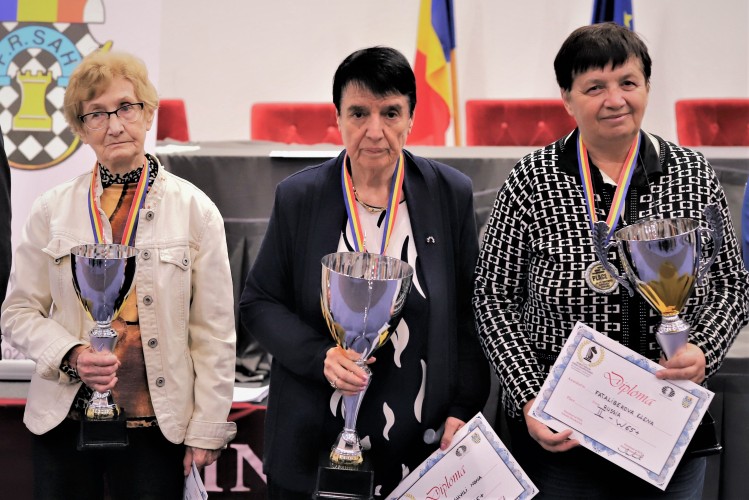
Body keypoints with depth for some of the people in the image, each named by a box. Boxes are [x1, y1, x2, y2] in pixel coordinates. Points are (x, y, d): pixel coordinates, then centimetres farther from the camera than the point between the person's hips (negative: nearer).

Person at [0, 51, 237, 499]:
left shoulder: (195, 210, 1)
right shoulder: (53, 210, 5)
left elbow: (214, 330, 1)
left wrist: (207, 429, -2)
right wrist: (70, 356, -12)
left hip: (156, 425, -1)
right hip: (65, 419, 2)